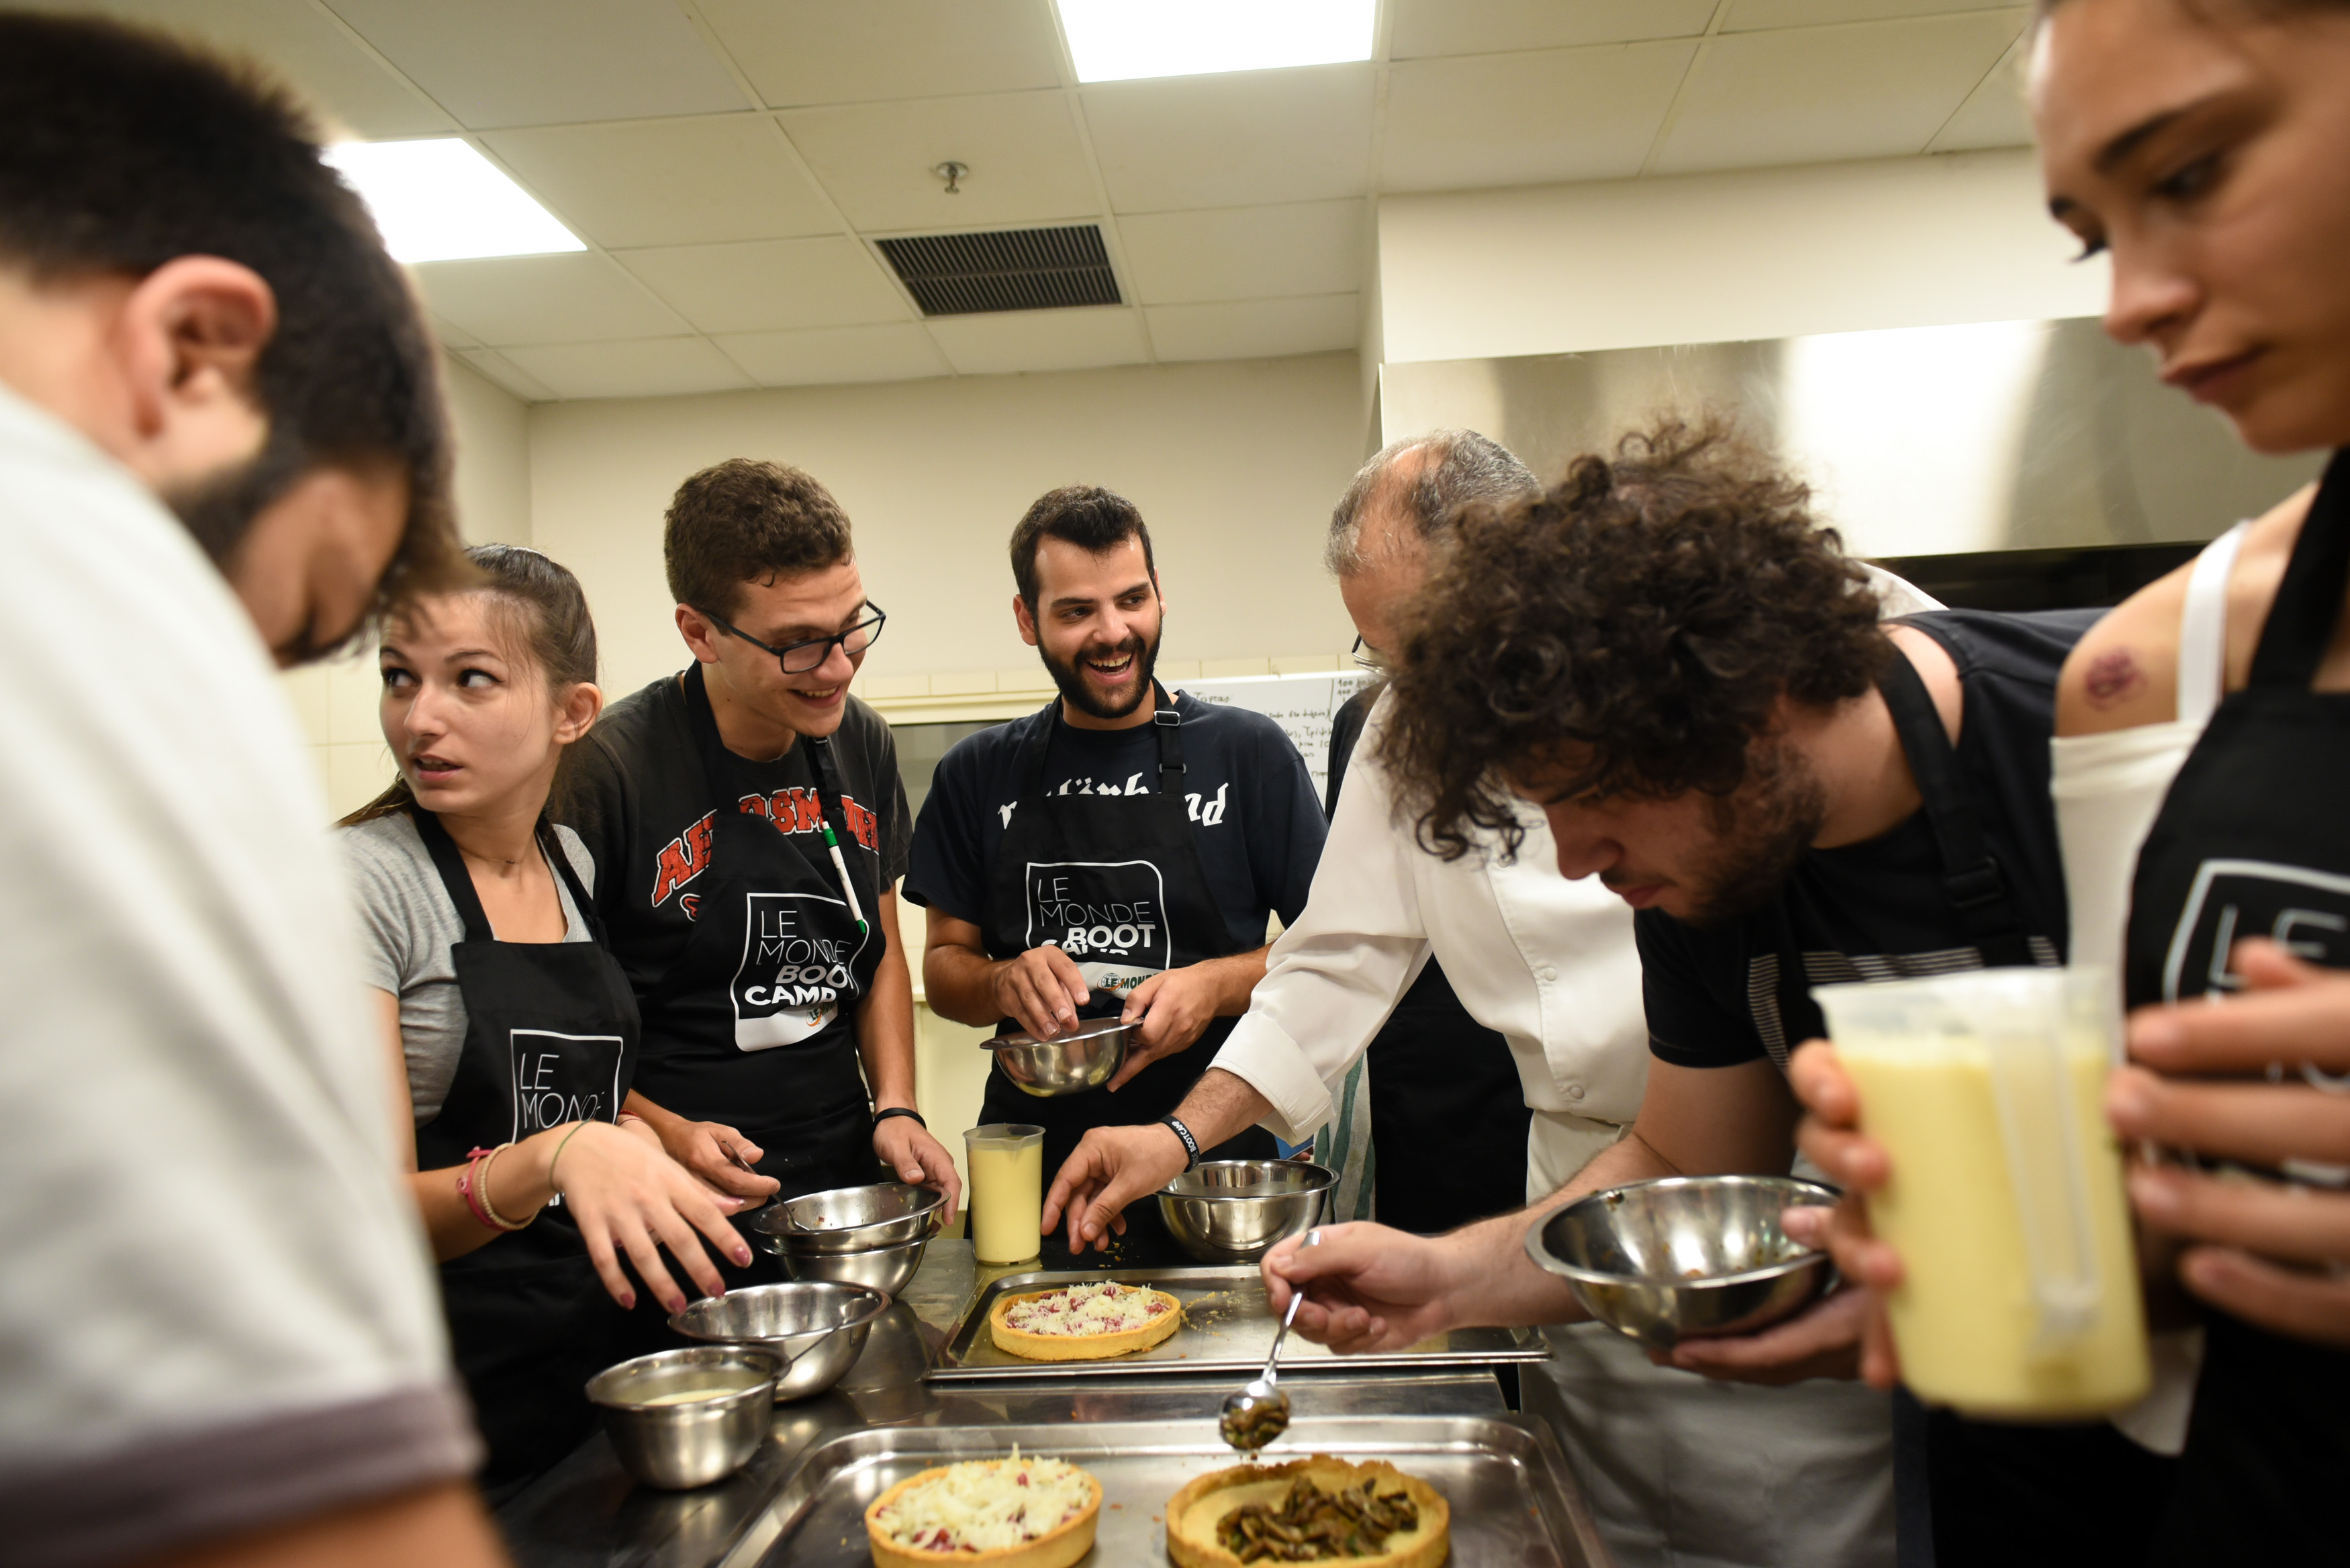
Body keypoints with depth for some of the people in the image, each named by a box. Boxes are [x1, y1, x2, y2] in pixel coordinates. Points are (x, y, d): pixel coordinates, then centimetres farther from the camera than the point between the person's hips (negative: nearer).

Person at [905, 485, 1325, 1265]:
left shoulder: (1249, 753, -1)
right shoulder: (979, 774, 7)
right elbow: (944, 965, 10)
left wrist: (1216, 986, -17)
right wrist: (1007, 982, -12)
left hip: (1214, 1167, -2)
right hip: (1029, 1172, 2)